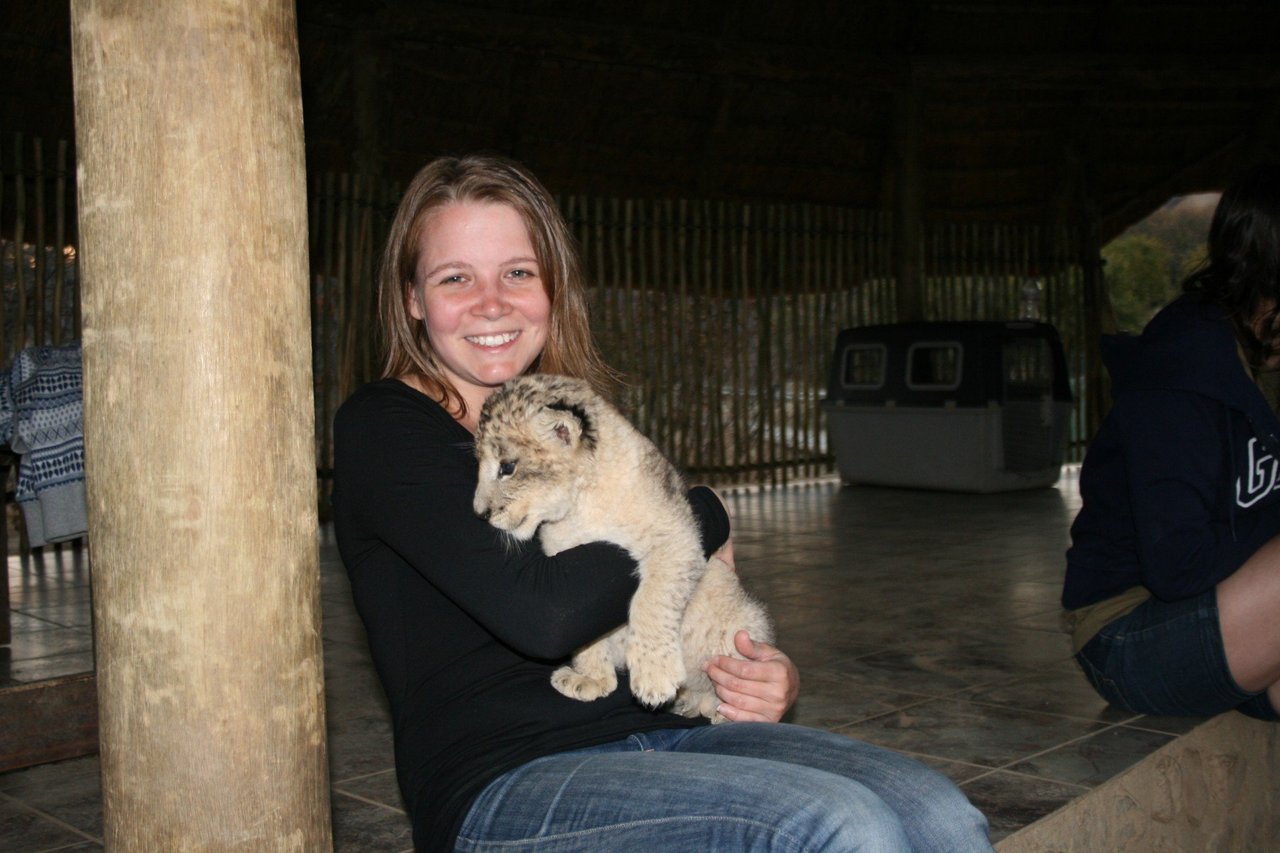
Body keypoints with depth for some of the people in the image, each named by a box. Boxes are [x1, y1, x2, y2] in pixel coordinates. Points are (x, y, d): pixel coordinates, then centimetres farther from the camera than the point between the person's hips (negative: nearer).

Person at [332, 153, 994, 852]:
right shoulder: (380, 428, -4)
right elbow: (544, 614, -19)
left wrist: (771, 680, 0)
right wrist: (703, 518, -3)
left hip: (665, 732, 6)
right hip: (501, 786, -6)